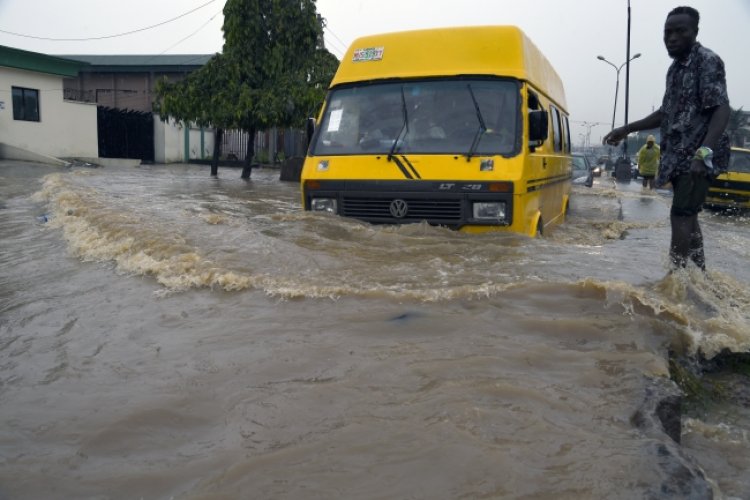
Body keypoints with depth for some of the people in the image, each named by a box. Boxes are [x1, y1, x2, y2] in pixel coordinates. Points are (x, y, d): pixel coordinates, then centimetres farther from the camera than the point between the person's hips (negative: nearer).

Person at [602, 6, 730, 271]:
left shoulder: (708, 61, -11)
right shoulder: (675, 68, 16)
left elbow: (721, 110, -20)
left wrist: (704, 153, -33)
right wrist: (627, 129, 22)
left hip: (697, 157, -9)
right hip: (680, 156, 9)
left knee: (680, 216, -13)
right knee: (688, 215, 12)